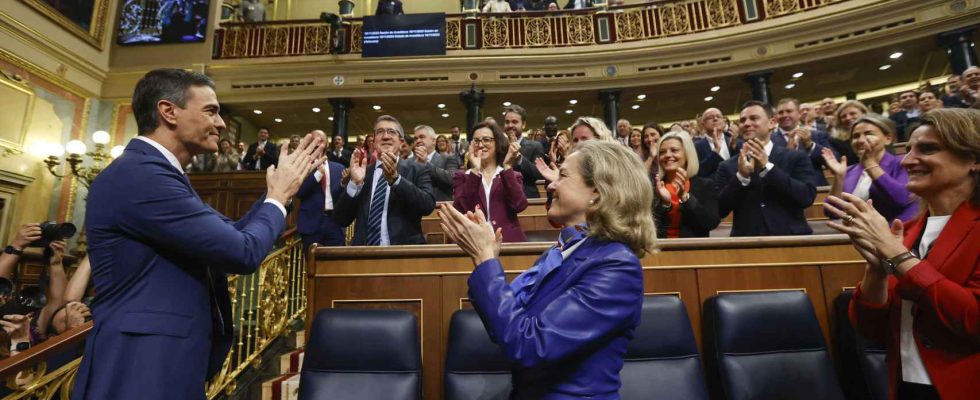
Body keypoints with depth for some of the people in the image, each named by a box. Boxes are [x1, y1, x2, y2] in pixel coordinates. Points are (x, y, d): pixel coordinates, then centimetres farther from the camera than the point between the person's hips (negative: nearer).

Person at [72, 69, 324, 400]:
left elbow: (230, 234, 12)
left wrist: (286, 179, 10)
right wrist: (278, 197, -7)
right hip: (141, 367, -10)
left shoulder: (155, 172, 11)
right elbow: (243, 252, -25)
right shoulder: (141, 173, -22)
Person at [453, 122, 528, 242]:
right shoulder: (462, 176, 11)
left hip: (507, 239, 1)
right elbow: (461, 210, -6)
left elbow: (519, 205, -6)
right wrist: (475, 171, -8)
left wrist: (506, 166, -7)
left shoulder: (512, 175, 13)